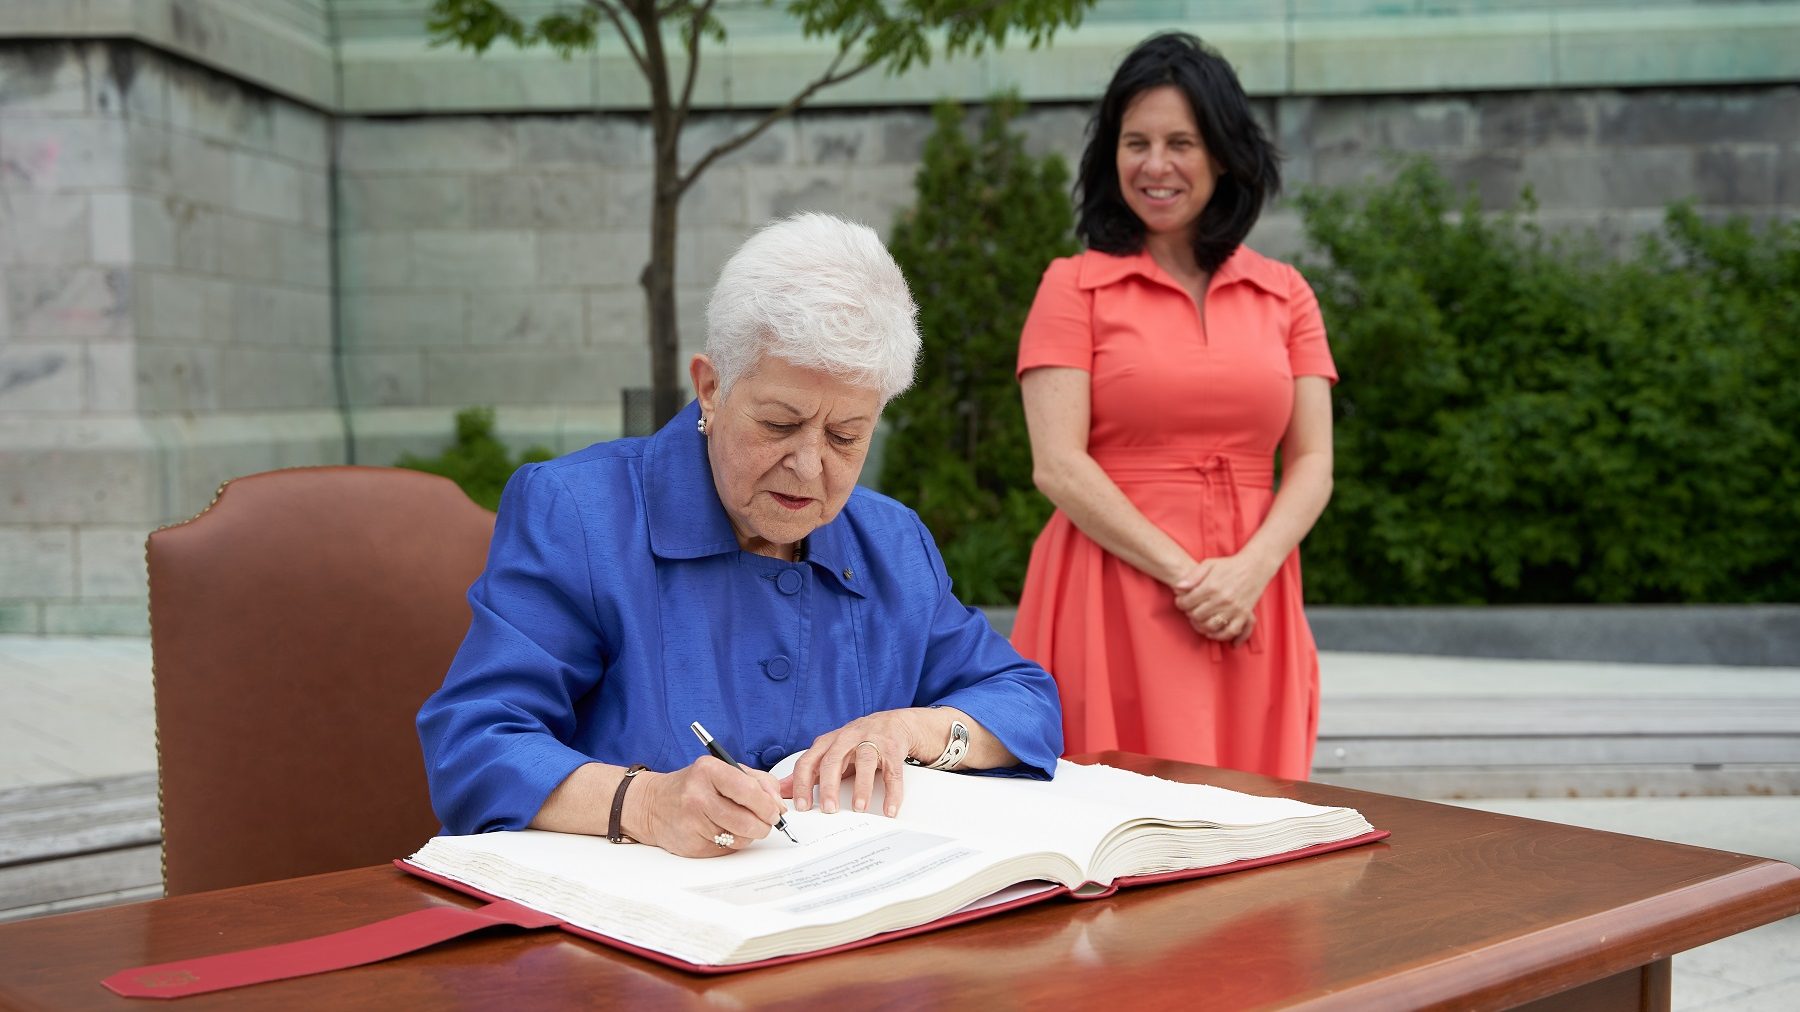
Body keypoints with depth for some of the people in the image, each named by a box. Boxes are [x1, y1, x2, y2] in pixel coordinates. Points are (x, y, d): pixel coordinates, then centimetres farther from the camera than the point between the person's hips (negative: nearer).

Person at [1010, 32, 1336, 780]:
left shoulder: (1284, 294, 11)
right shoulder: (1074, 287, 1)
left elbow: (1312, 463, 6)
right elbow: (1058, 467, -8)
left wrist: (1249, 570, -12)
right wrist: (1184, 573, -14)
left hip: (1248, 602, 3)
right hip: (1113, 603, -3)